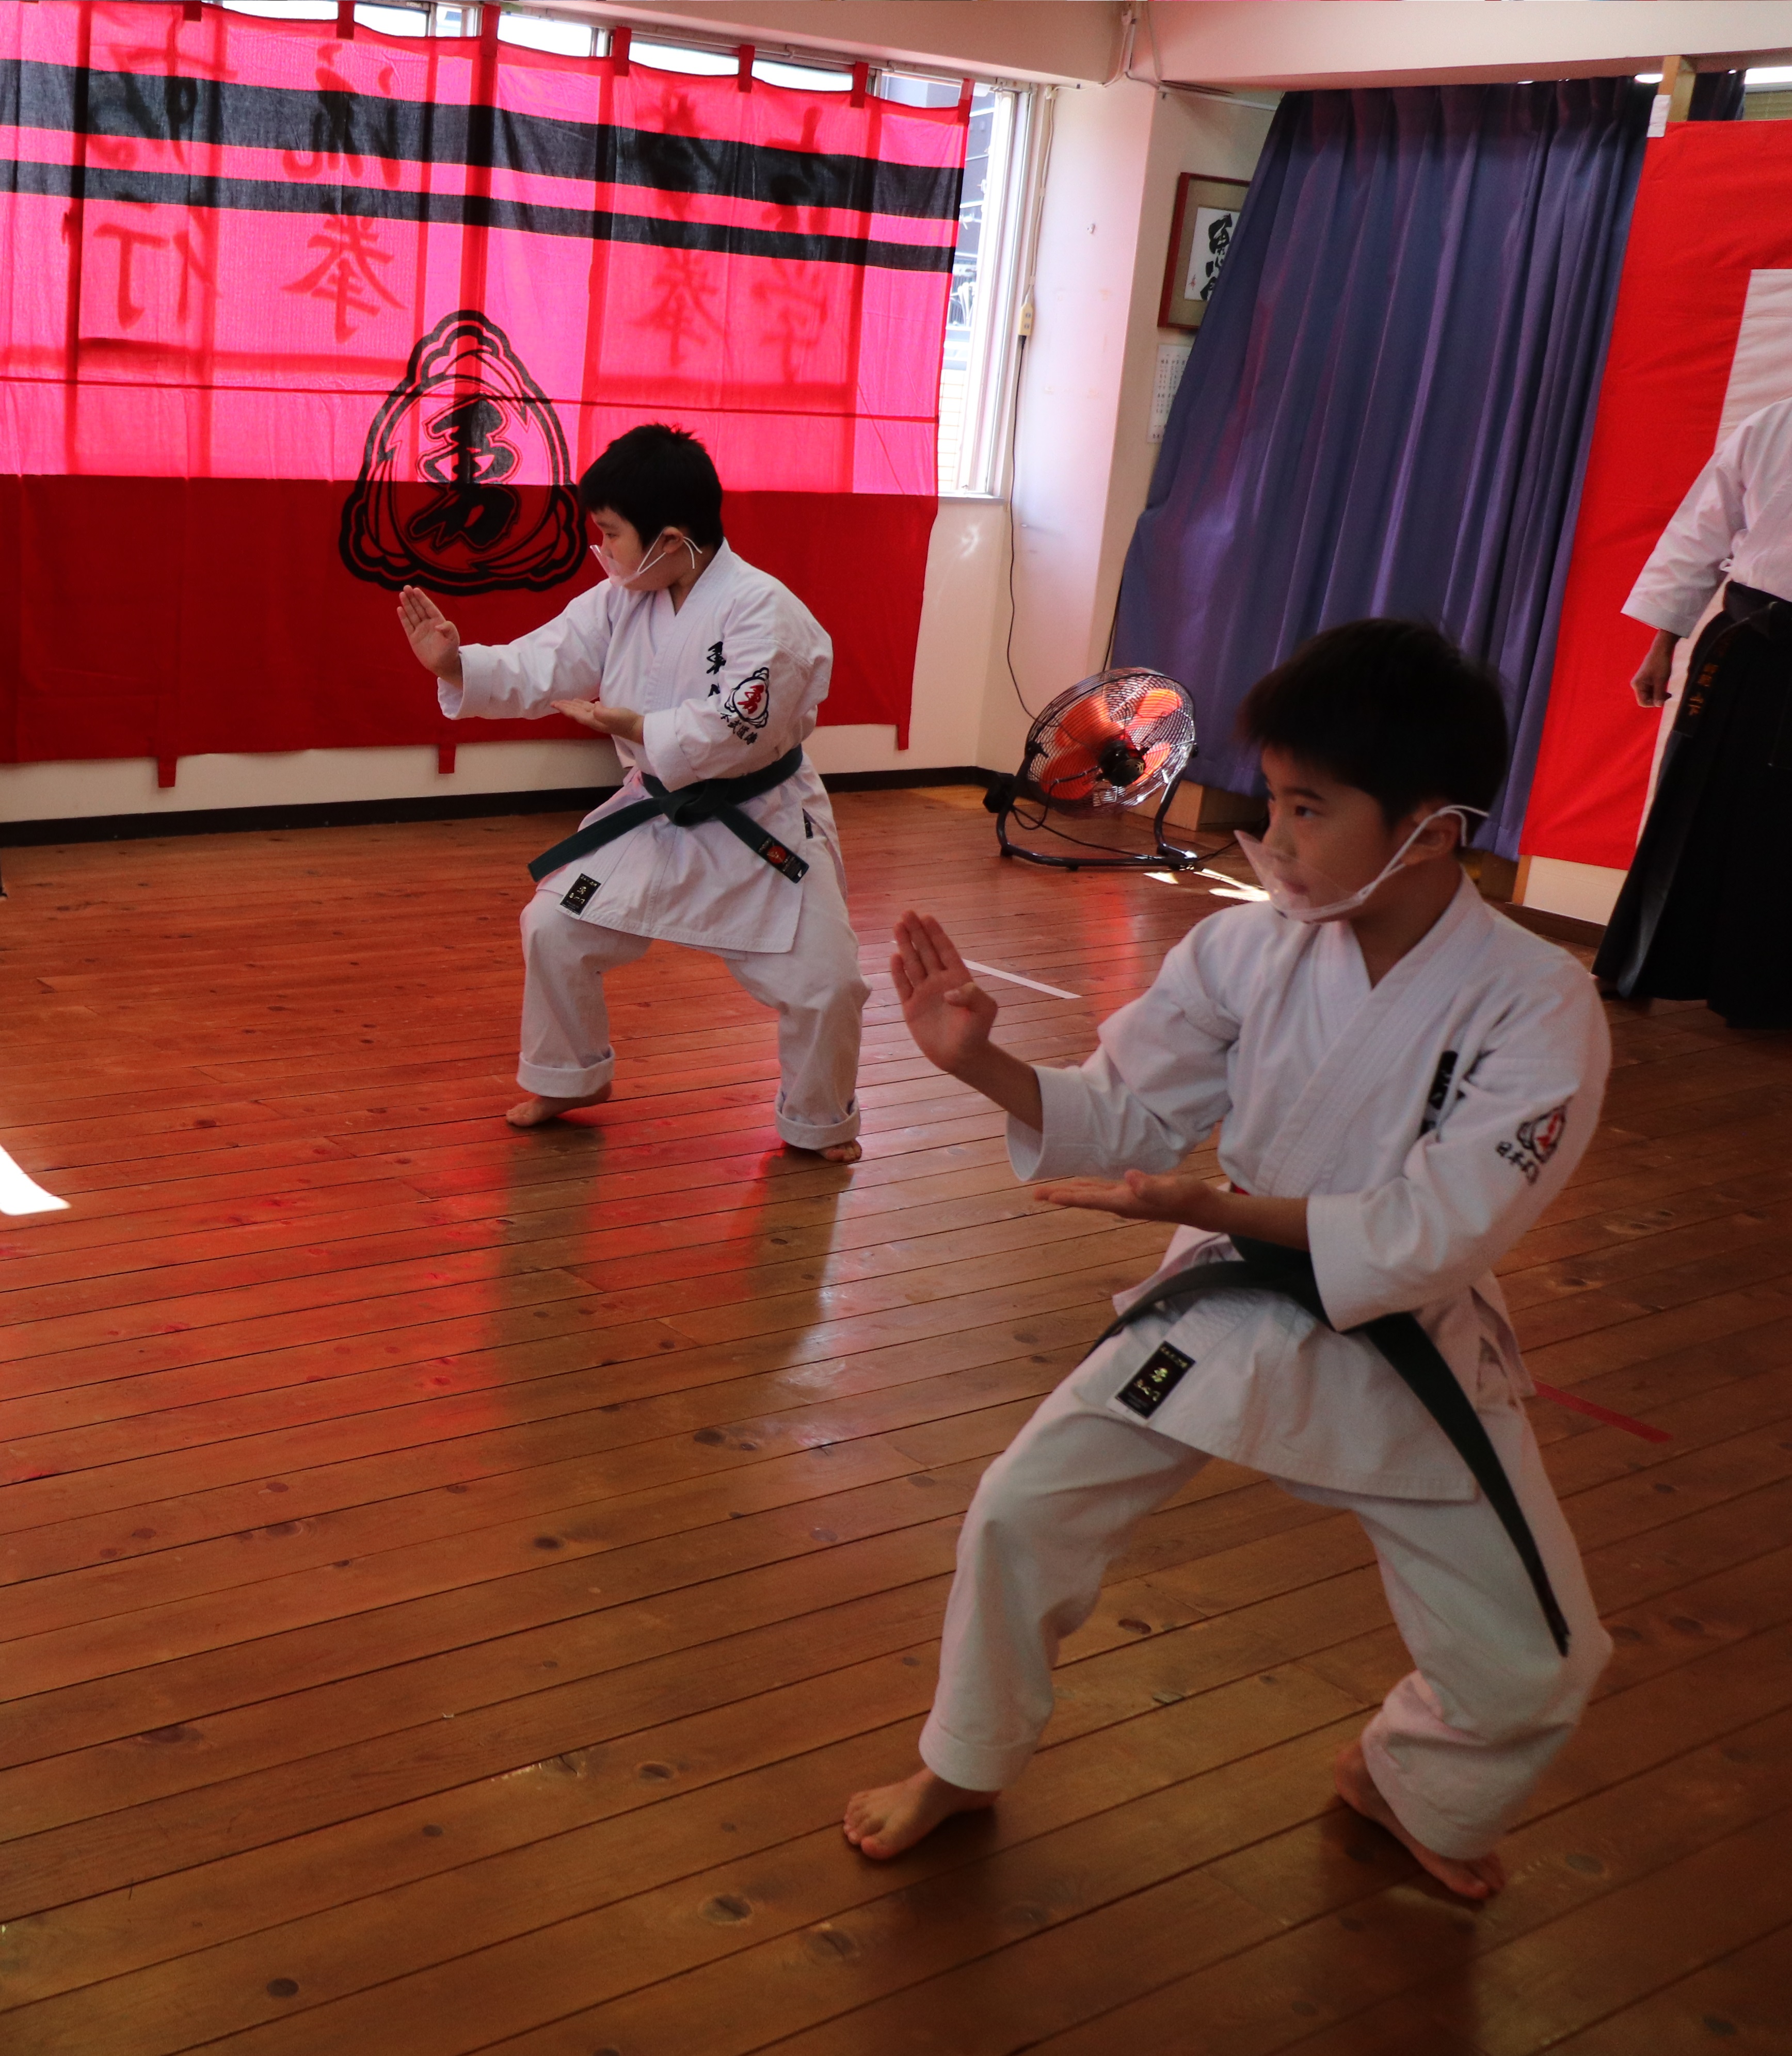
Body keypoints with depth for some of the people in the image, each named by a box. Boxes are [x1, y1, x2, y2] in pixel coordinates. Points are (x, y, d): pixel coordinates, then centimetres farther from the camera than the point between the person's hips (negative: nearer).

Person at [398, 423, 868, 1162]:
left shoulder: (764, 613, -25)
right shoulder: (619, 601, -3)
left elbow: (735, 731, -32)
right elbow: (543, 667, -4)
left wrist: (630, 726, -36)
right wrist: (459, 666, -19)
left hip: (761, 829, -5)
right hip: (657, 816, 5)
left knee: (822, 982, -6)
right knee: (554, 928, 1)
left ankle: (818, 1123, 22)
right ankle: (570, 1076, 26)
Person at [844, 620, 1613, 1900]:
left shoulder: (1538, 1009, -23)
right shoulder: (1249, 949, -15)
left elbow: (1434, 1237, -27)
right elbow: (1120, 1119, -7)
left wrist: (1213, 1205, -37)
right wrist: (981, 1060, -26)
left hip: (1412, 1351, -1)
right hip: (1229, 1305, 2)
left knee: (1532, 1666, 5)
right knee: (1024, 1512, -3)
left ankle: (1410, 1787, 41)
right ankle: (965, 1766, 25)